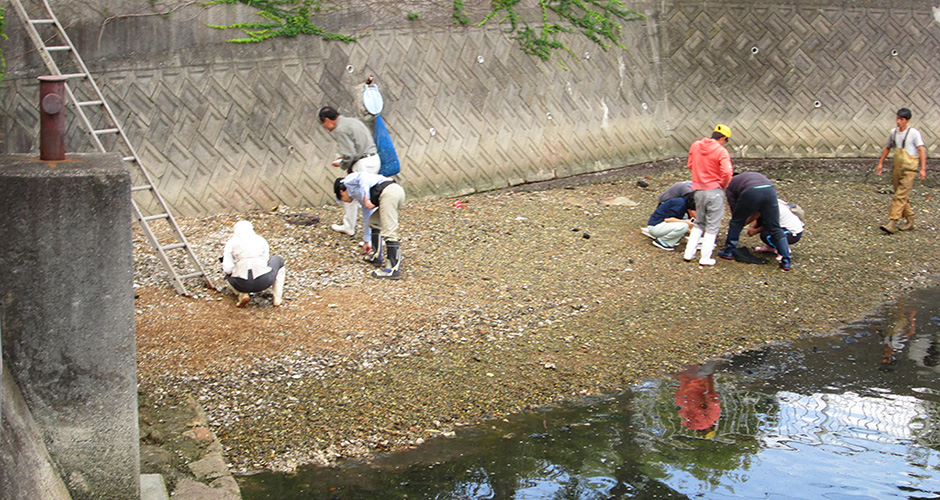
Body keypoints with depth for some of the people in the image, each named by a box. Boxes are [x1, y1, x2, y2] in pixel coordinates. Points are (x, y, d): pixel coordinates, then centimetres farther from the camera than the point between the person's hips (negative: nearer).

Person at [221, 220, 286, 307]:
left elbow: (227, 268, 3)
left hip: (242, 284, 0)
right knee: (278, 260, 31)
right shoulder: (262, 240, 15)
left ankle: (243, 295, 7)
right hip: (263, 282, 0)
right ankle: (277, 299, 22)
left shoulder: (231, 242, 10)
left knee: (228, 274, 36)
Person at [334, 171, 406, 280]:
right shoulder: (360, 195, 37)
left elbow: (363, 177, -5)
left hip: (388, 192, -10)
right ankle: (376, 257, 30)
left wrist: (366, 199, -10)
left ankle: (394, 270, -17)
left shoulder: (348, 180, 17)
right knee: (374, 221, 27)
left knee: (389, 232, -12)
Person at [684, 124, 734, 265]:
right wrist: (723, 185, -6)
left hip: (698, 190, 5)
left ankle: (689, 253, 18)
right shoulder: (721, 151, -14)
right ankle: (705, 258, 8)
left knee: (699, 223, 21)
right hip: (714, 191, -5)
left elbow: (690, 165, 16)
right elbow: (727, 172, -23)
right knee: (712, 226, 6)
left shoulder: (695, 145, 4)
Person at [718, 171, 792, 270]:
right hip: (770, 191, 4)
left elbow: (733, 208, 28)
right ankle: (786, 262, 7)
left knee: (736, 223, 20)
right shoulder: (756, 175, 43)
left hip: (751, 194, -4)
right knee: (775, 229, 9)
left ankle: (728, 252, 28)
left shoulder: (730, 184, 29)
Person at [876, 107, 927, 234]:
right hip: (897, 168, 7)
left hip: (909, 168, -6)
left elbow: (921, 150, -10)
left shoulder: (914, 133, -8)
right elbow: (887, 148, 23)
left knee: (900, 196, -12)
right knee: (902, 196, 11)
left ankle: (892, 223, -18)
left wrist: (923, 168, -16)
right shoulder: (894, 132, 10)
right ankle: (910, 221, 23)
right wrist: (881, 163, 23)